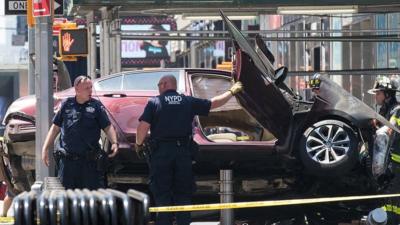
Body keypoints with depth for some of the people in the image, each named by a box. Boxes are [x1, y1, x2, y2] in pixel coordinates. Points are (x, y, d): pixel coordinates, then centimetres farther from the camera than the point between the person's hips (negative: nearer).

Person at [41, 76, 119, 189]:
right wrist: (45, 148, 7)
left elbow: (108, 127, 2)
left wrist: (114, 143, -16)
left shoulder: (96, 106, 3)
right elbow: (55, 128, 13)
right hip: (67, 161, 1)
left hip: (90, 162, -1)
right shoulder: (67, 105, 7)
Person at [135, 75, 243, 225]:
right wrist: (232, 92, 28)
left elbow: (143, 126, -11)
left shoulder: (154, 103, -2)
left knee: (162, 196, 1)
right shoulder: (189, 102, 7)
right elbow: (214, 103, 13)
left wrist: (139, 144, 7)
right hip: (184, 153, 3)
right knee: (183, 195, 10)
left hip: (161, 152, -2)